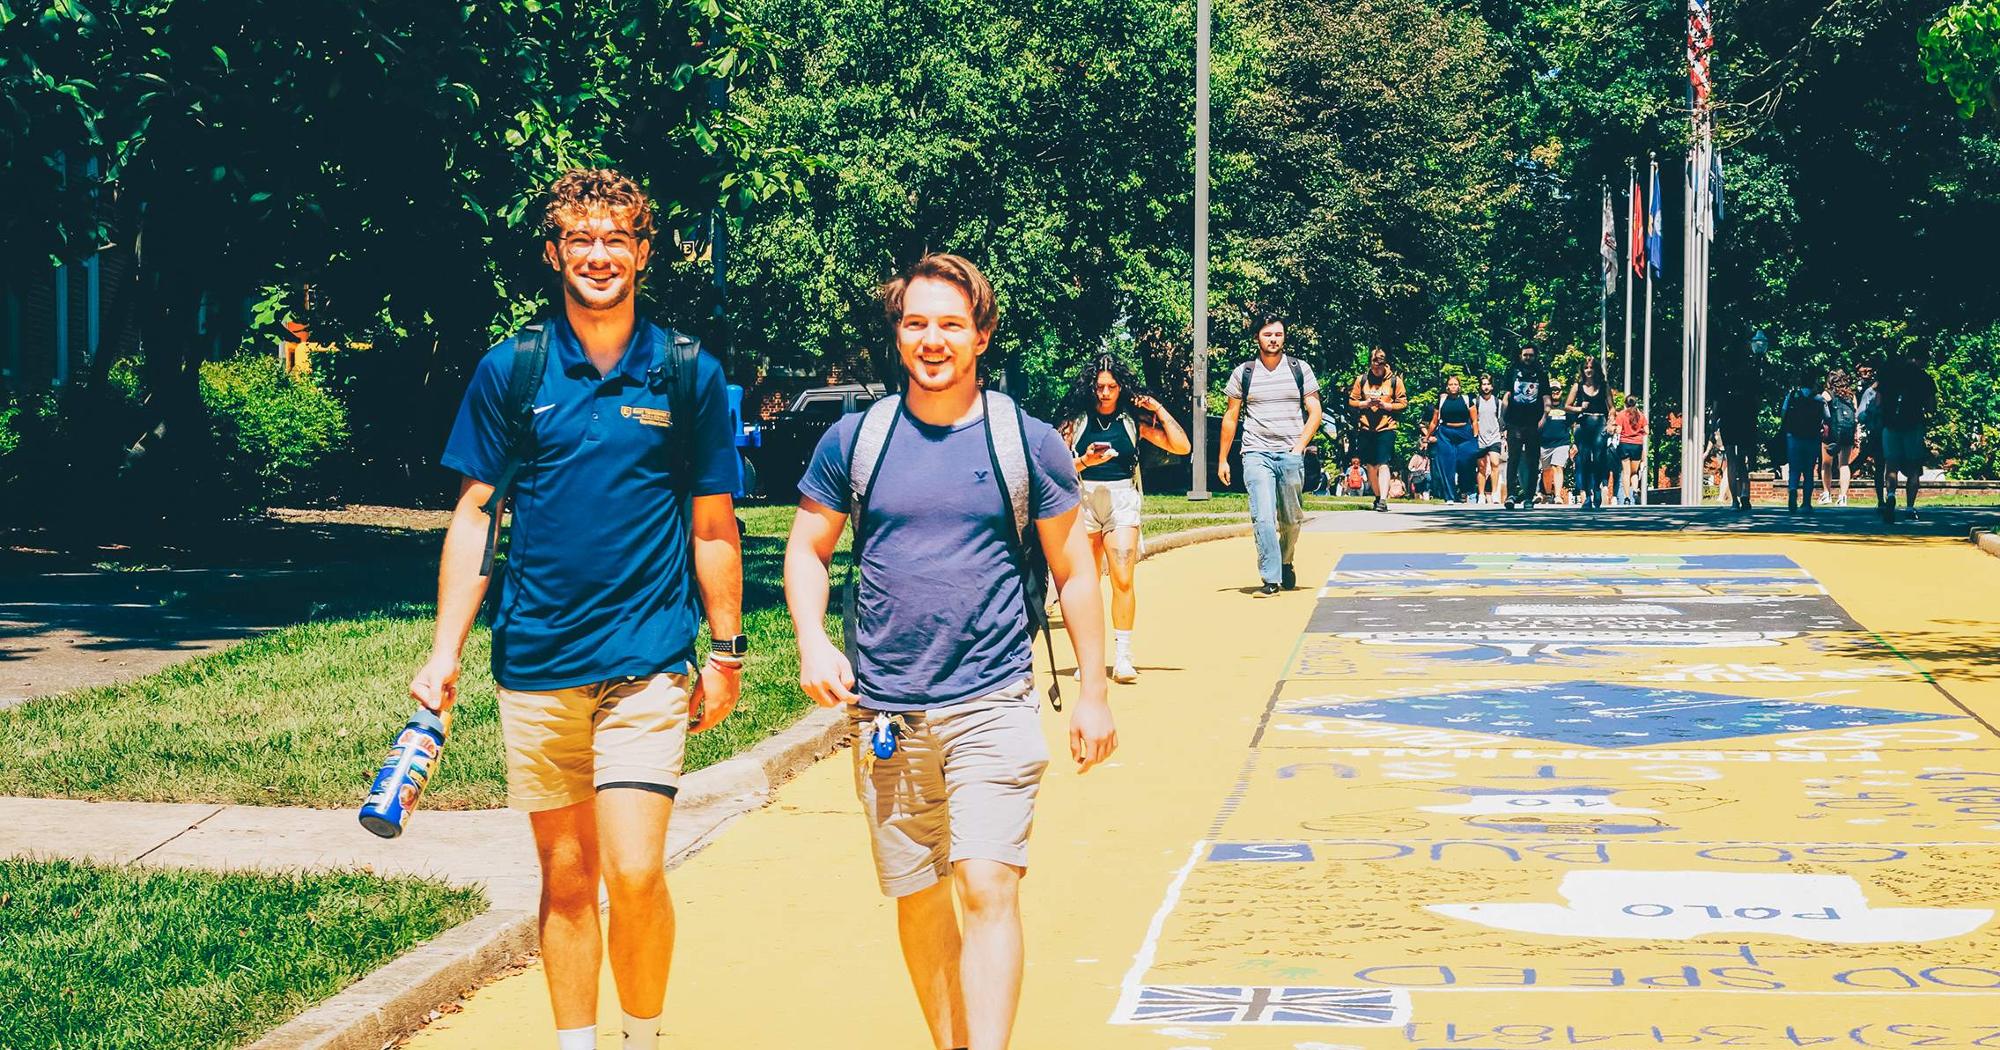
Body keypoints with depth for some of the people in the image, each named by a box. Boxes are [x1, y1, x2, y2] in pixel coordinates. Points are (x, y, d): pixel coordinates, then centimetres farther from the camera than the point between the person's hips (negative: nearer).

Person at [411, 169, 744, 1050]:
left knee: (633, 872, -11)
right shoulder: (509, 372, 3)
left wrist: (727, 652, 7)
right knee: (565, 876, 9)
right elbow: (473, 516, 6)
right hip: (534, 662, 2)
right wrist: (445, 651, 0)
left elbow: (713, 526, 7)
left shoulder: (689, 374, 2)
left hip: (647, 661, -1)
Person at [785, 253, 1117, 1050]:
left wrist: (1094, 693, 4)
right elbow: (807, 549, 10)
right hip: (886, 713, 2)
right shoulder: (854, 440, 4)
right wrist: (812, 641, -8)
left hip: (993, 707, -2)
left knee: (988, 887, -15)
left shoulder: (1027, 442, 0)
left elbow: (1073, 570, 6)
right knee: (918, 898, 10)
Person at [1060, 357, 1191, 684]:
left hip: (1122, 501, -1)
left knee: (1123, 579, -12)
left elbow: (1181, 446, 0)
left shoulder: (1134, 421, 5)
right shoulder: (1077, 423, 5)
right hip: (1083, 501, 1)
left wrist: (1160, 410, -3)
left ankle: (1122, 657, -9)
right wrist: (1085, 461, -15)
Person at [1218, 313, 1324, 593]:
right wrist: (1222, 460, 10)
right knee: (1263, 518, -14)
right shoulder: (1243, 373, 7)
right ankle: (1270, 579, -15)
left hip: (1291, 455, 1)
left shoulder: (1300, 370, 7)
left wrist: (1299, 447, -6)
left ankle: (1286, 563, 33)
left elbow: (1314, 411, 7)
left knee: (1290, 519, 8)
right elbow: (1230, 417, 12)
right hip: (1256, 454, -1)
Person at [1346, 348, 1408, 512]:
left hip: (1386, 428, -3)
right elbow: (1352, 401, 9)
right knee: (1370, 465, 9)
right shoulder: (1361, 379, 7)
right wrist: (1366, 403, -9)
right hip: (1365, 428, 3)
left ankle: (1383, 500, -19)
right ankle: (1377, 497, 24)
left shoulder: (1394, 380, 1)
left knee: (1383, 464, -13)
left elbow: (1403, 403, 2)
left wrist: (1386, 405, -13)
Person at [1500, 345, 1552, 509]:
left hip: (1534, 425, 1)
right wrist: (1503, 419, -2)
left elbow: (1546, 398, 9)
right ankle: (1511, 493, -13)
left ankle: (1528, 497, 6)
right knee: (1513, 459, -10)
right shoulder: (1513, 372, 11)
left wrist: (1544, 417, -7)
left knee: (1532, 462, 2)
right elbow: (1505, 397, 7)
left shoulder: (1541, 374, 13)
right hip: (1515, 424, -1)